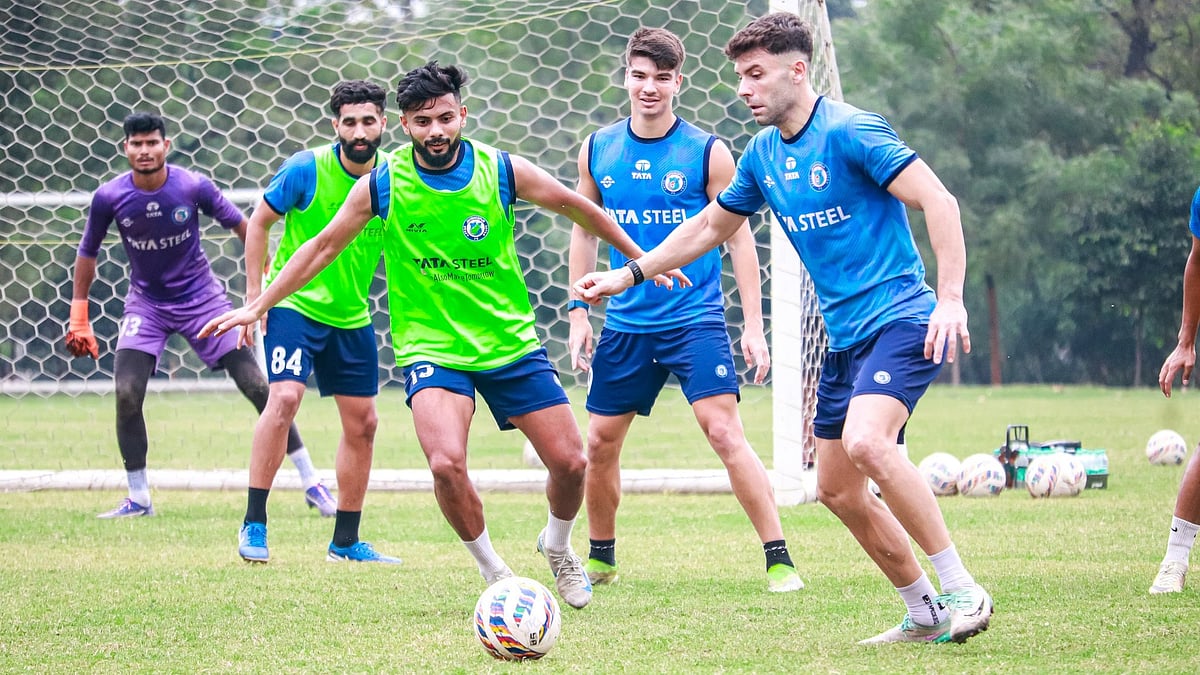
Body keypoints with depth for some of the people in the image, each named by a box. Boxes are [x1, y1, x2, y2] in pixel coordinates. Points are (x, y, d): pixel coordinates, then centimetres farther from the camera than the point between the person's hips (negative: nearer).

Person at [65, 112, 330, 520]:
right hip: (147, 303, 1)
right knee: (126, 394, -17)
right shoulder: (109, 198, -13)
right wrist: (78, 316, 4)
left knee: (258, 386, -6)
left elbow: (242, 227, -2)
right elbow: (88, 253, 3)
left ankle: (312, 485, 2)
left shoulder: (193, 187, -17)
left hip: (201, 298, -1)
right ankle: (138, 499, -1)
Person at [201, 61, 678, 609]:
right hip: (430, 347, -2)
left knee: (570, 462, -1)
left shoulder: (503, 171, -7)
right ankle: (494, 573, -1)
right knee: (446, 463, -25)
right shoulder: (381, 185, -8)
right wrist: (257, 305, 4)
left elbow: (579, 209, 7)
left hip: (510, 341, 2)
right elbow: (323, 246, 5)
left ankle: (557, 546, 33)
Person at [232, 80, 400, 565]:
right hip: (294, 303, -5)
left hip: (351, 316, 5)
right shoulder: (306, 169, -14)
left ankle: (345, 542, 19)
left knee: (362, 423, 7)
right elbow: (259, 223, -4)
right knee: (285, 397, -25)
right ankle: (254, 524, -16)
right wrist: (254, 296, -8)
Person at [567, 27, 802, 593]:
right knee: (600, 441, 8)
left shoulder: (706, 153, -5)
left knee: (725, 432, -16)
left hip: (695, 319, -4)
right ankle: (601, 559, 28)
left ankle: (779, 562, -14)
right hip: (625, 324, 4)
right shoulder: (597, 151, 5)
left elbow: (739, 238, -2)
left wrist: (753, 327, -7)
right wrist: (578, 314, 10)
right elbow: (585, 230, 15)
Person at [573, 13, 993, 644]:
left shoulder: (850, 130, -13)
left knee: (865, 442, -31)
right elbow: (709, 226, 27)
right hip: (845, 337, 9)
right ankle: (924, 612, 19)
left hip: (901, 319, -9)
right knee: (837, 489, 7)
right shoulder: (761, 156, 11)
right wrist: (627, 274, 23)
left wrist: (950, 299, -24)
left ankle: (963, 591, -25)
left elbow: (940, 202, -17)